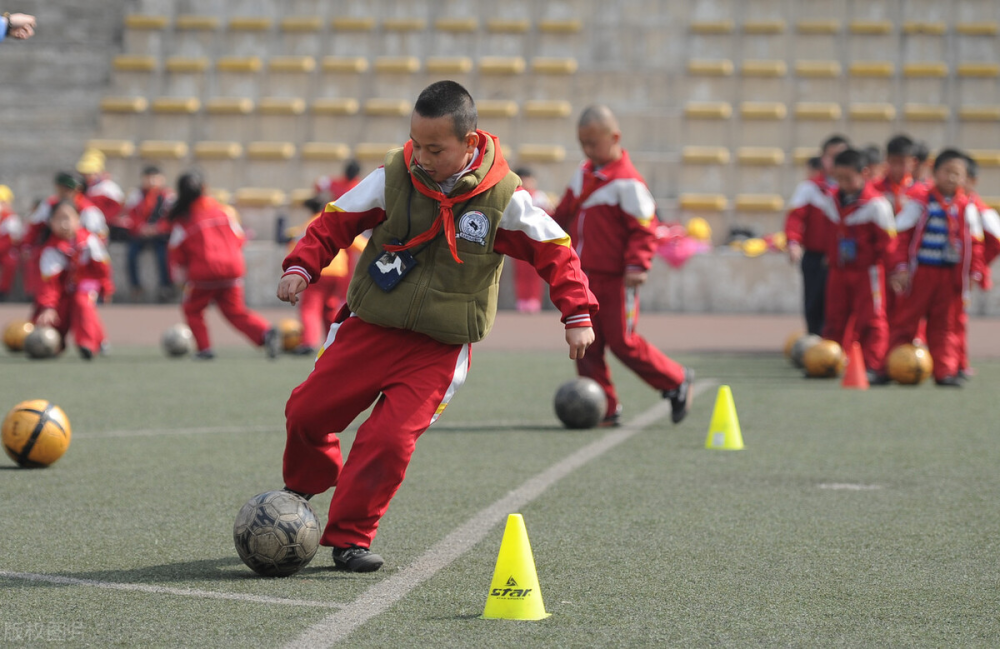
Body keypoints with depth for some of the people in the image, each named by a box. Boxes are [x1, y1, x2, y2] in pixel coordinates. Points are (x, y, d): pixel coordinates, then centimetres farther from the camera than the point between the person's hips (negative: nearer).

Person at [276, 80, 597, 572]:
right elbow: (336, 221, 5)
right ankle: (303, 486, 36)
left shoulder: (503, 197, -9)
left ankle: (347, 537, 0)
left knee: (389, 439, -17)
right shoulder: (393, 177, -6)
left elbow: (554, 249, 1)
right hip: (368, 328, 2)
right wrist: (302, 266, -9)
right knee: (306, 412, 2)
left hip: (439, 347, -2)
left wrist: (577, 315, -2)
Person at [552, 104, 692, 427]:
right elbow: (564, 214, 25)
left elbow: (644, 228, -16)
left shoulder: (627, 183, -14)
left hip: (615, 280, -8)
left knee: (623, 342, -4)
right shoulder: (583, 175, 12)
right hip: (584, 278, 8)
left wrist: (637, 265, -25)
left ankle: (677, 381, 16)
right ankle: (605, 409, 9)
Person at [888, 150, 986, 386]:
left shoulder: (967, 207, 5)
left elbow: (975, 242, 12)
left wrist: (975, 269, 3)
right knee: (905, 320, 2)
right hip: (919, 271, -3)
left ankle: (945, 371, 9)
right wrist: (900, 267, -10)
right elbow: (902, 235, -5)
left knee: (945, 324, 7)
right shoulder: (920, 200, -5)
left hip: (951, 275, 3)